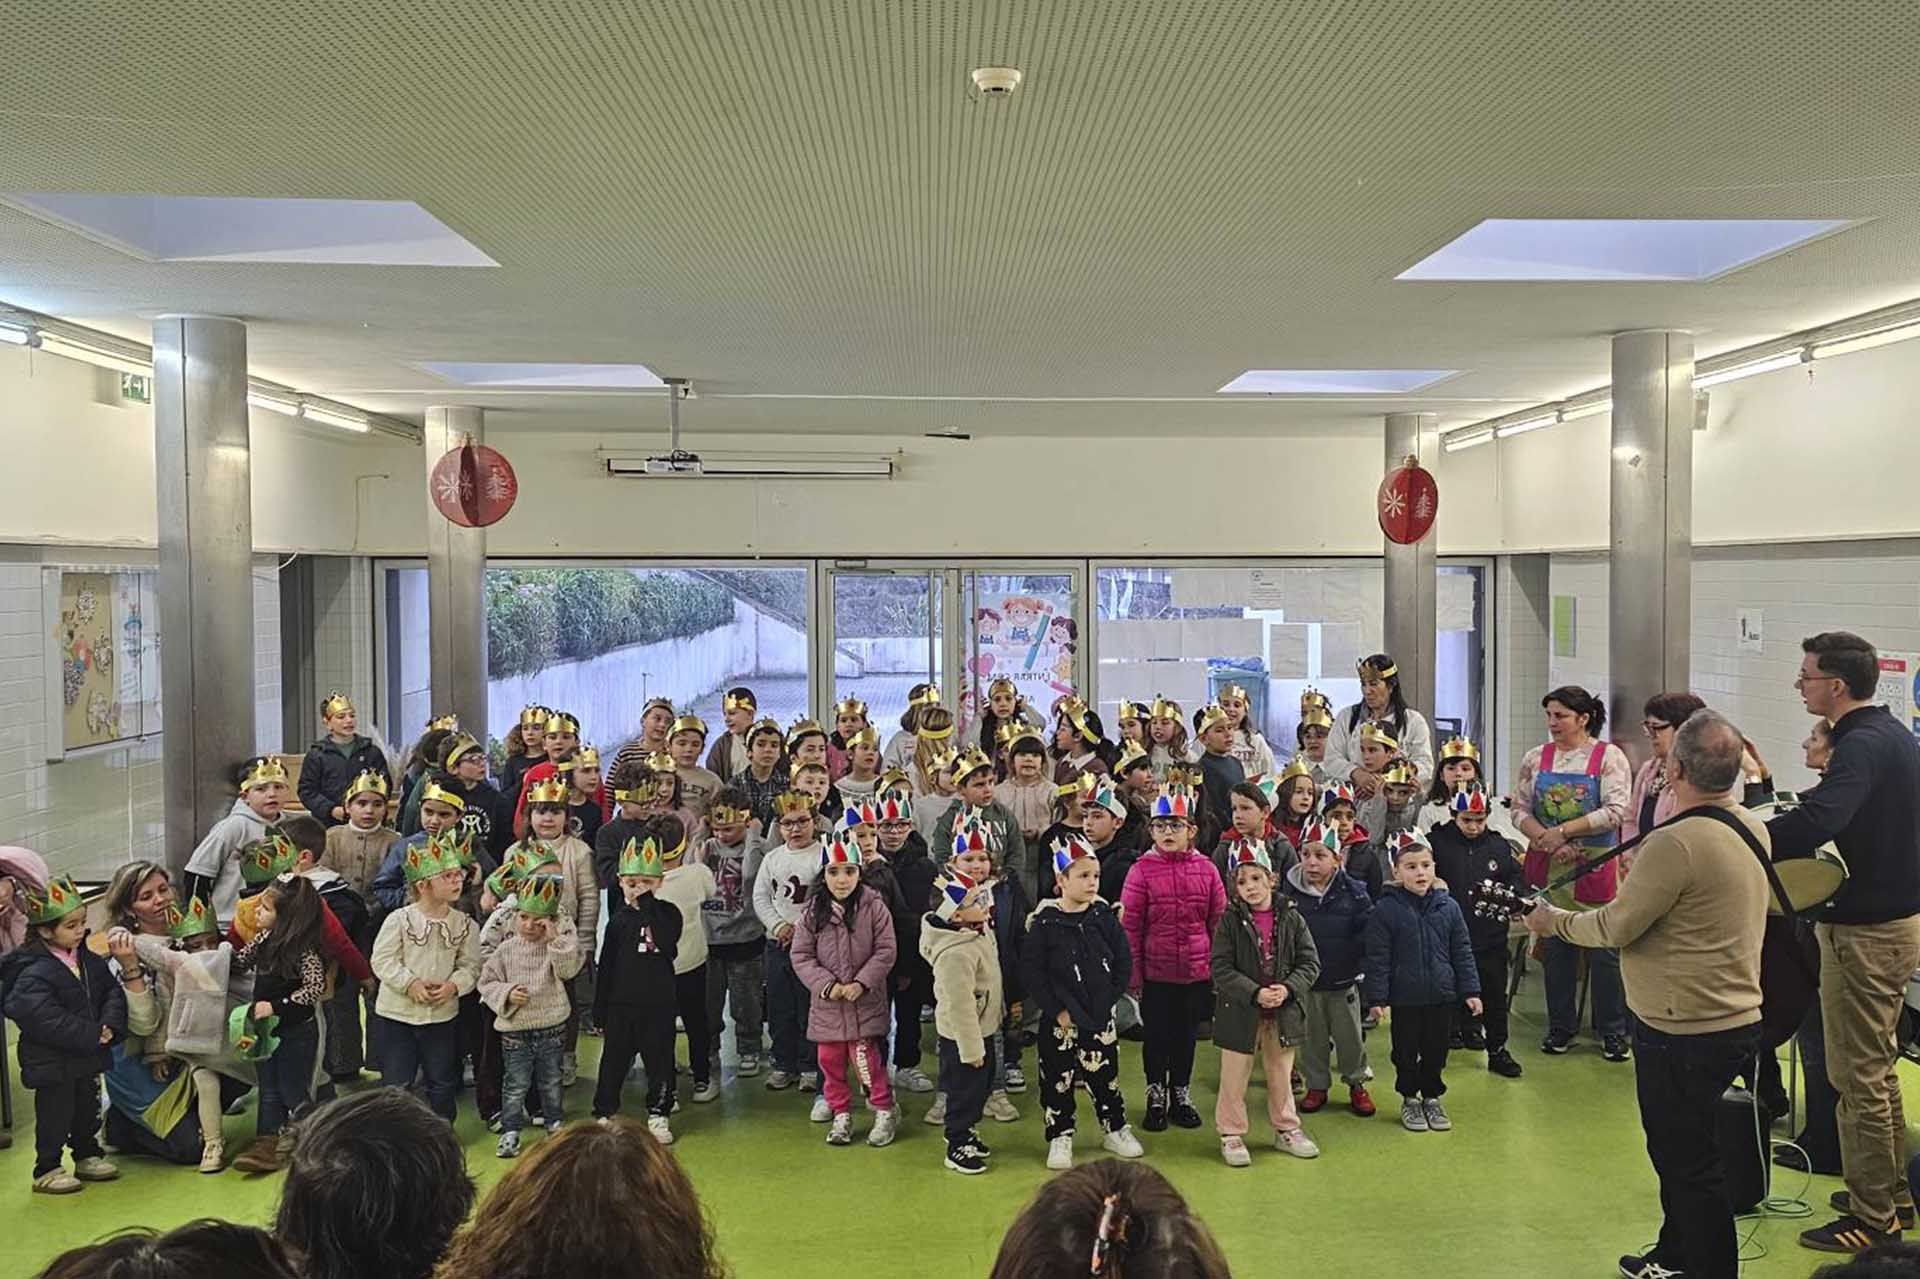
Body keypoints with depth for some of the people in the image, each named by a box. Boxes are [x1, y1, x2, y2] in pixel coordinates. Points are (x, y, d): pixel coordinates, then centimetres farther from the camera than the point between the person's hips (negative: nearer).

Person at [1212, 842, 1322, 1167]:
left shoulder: (1291, 918, -3)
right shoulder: (1230, 921, -9)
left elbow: (1310, 963, -1)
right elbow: (1221, 969, -13)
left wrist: (1288, 988, -18)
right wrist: (1255, 994, -22)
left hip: (1283, 1011, 2)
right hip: (1240, 1011, -2)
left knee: (1281, 1075, 18)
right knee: (1235, 1079, 6)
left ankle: (1286, 1130, 35)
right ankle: (1231, 1134, 21)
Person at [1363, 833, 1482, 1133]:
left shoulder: (1448, 906, -2)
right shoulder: (1387, 909, -11)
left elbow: (1462, 951, 5)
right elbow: (1378, 958, -8)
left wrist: (1470, 990, 3)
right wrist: (1376, 998, -10)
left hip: (1441, 995, 2)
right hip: (1405, 997, -2)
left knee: (1436, 1051, 13)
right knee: (1406, 1052, 10)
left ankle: (1432, 1098, 31)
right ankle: (1409, 1100, 28)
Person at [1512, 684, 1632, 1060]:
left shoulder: (1609, 757, -5)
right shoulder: (1536, 758, 6)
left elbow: (1616, 811, -14)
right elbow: (1520, 810, 4)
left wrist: (1563, 831, -17)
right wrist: (1549, 842, -11)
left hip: (1595, 866, -3)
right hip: (1549, 867, 3)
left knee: (1604, 951, 3)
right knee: (1555, 947, 11)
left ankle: (1612, 1030, 18)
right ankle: (1560, 1026, 23)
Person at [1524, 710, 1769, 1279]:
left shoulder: (1676, 842, -27)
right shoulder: (1752, 828, 2)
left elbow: (1615, 927, -19)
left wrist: (1555, 921, -3)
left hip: (1684, 1032, -10)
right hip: (1738, 1017, 10)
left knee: (1690, 1165, 6)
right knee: (1681, 1151, 25)